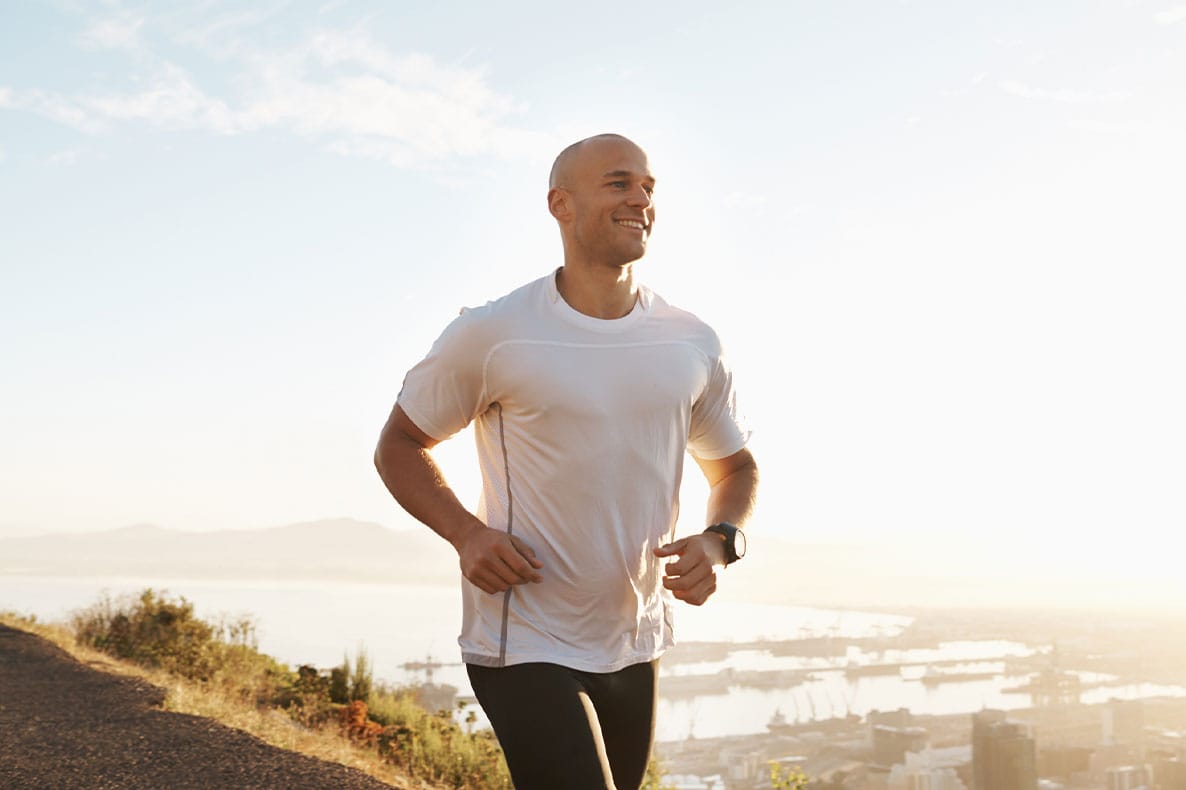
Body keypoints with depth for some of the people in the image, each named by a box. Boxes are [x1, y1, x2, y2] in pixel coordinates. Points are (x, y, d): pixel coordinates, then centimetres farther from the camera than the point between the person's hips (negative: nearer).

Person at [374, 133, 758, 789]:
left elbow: (735, 467, 14)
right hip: (523, 645, -5)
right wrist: (465, 532, -17)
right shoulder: (491, 335, -10)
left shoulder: (692, 344, 1)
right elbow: (399, 445, 1)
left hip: (636, 648, 6)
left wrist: (717, 542, -8)